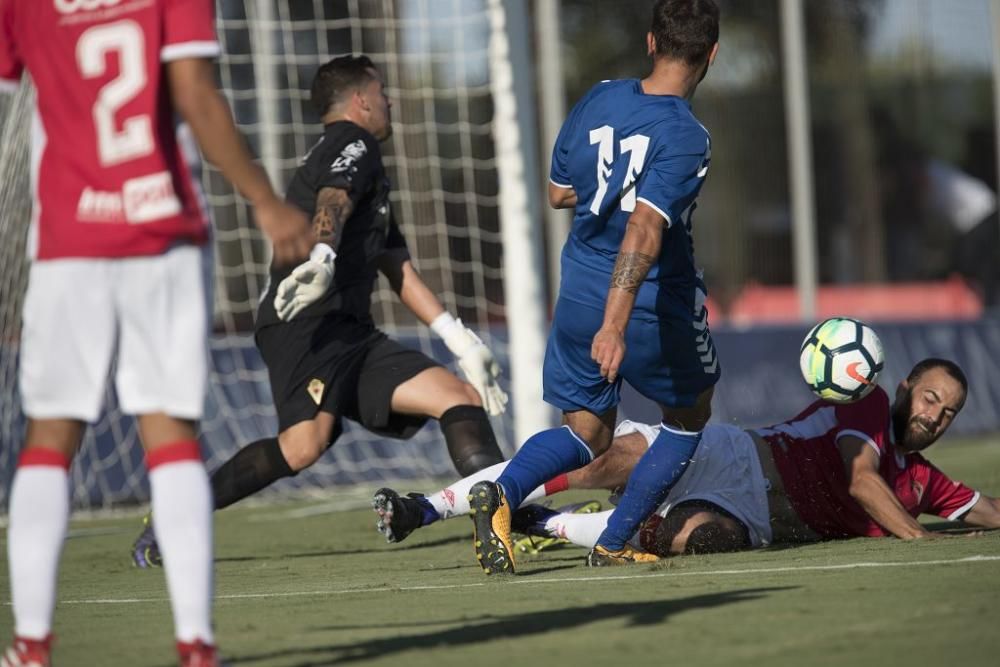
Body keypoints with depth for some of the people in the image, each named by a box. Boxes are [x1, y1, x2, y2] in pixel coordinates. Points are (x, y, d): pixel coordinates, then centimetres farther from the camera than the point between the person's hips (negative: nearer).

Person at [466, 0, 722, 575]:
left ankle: (503, 493, -15)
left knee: (588, 433, 16)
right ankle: (614, 544, 15)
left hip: (580, 296, 5)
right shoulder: (687, 139, -19)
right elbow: (644, 231, -31)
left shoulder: (598, 100, 0)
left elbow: (558, 193, 13)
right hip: (658, 306, -5)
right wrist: (615, 326, -36)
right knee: (690, 415, 22)